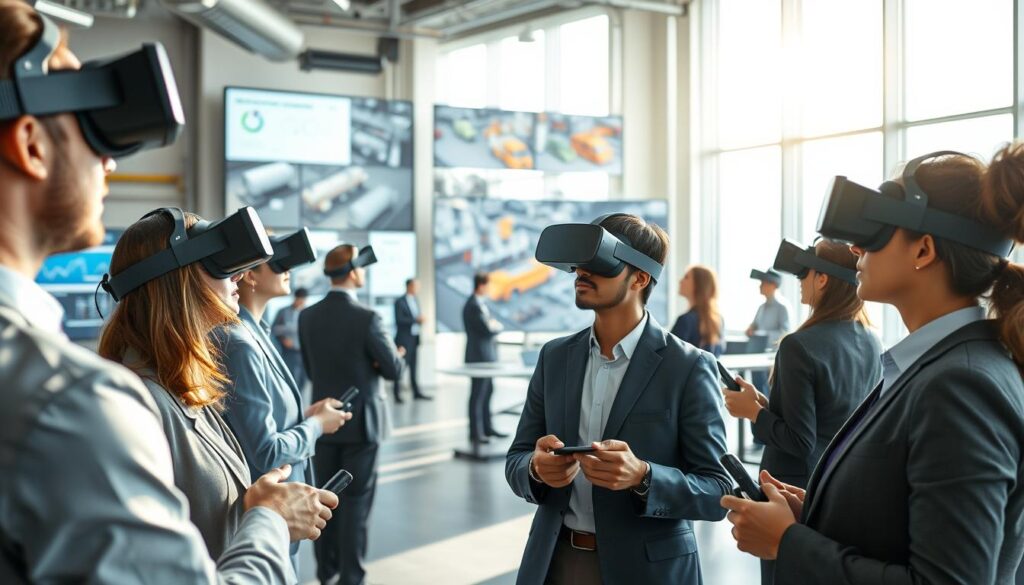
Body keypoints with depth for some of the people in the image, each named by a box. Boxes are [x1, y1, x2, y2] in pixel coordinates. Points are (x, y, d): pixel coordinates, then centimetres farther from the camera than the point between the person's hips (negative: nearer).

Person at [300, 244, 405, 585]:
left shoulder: (307, 317, -1)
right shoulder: (366, 317, -18)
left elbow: (311, 369, 7)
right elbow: (394, 370, -10)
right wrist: (382, 359, 10)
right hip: (360, 420, -5)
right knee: (356, 500, 3)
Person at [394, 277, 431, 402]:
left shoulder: (415, 301, 15)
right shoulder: (400, 302, -9)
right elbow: (399, 320, -18)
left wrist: (420, 321, 3)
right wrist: (415, 320, -23)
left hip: (414, 338, 7)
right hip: (404, 339, -7)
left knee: (413, 367, 10)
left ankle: (416, 393, 13)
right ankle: (397, 395, 0)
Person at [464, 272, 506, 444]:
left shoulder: (480, 303, 12)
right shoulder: (474, 306, -20)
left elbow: (488, 324, 18)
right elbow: (487, 330, -23)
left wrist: (493, 325, -3)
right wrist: (498, 326, -4)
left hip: (485, 356, 10)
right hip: (479, 357, -10)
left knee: (487, 391, 17)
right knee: (478, 395, -3)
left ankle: (487, 428, 27)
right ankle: (475, 433, 4)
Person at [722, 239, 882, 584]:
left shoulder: (801, 345, -20)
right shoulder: (871, 343, 1)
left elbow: (799, 441, -21)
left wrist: (754, 412, -6)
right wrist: (767, 402, 9)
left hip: (798, 491, -7)